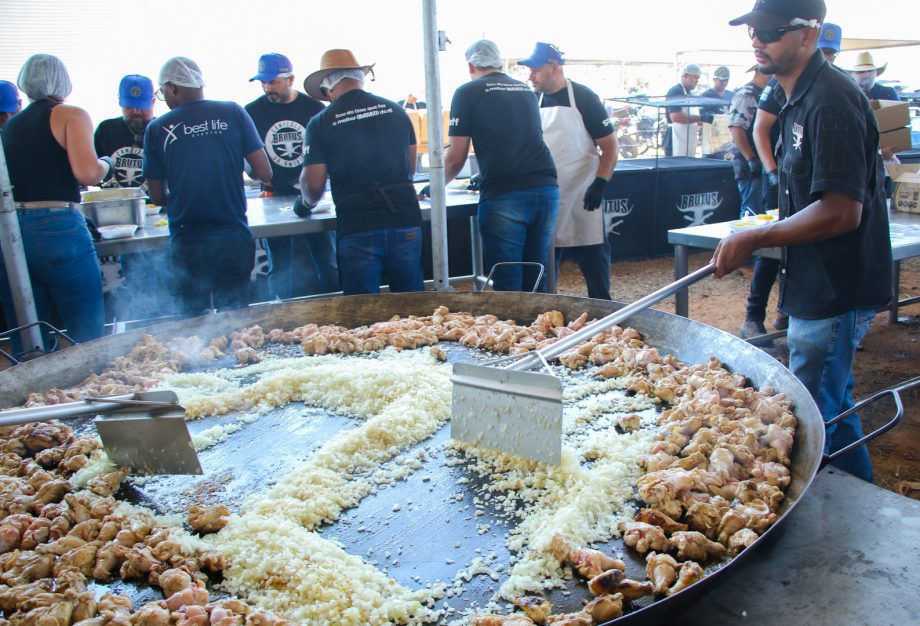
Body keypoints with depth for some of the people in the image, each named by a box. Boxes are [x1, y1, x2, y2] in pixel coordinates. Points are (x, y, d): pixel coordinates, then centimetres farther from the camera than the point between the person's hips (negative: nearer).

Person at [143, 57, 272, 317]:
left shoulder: (157, 129, 0)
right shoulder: (233, 113, 0)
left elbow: (157, 197, 5)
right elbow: (264, 173, -1)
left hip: (186, 242, -1)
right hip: (233, 237, 1)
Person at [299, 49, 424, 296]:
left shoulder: (320, 123, -2)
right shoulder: (395, 110, 8)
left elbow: (313, 184, -3)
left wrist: (305, 204, 19)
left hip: (357, 230, -3)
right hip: (405, 221, 3)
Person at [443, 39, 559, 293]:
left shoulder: (467, 93, 6)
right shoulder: (526, 91, 23)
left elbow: (456, 157, 2)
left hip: (503, 196, -5)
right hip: (546, 188, 5)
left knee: (507, 285, 2)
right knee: (536, 280, 14)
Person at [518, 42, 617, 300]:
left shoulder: (583, 98, -6)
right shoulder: (535, 101, 7)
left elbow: (609, 145, -6)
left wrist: (600, 183, -18)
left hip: (582, 197, -4)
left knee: (593, 258, 3)